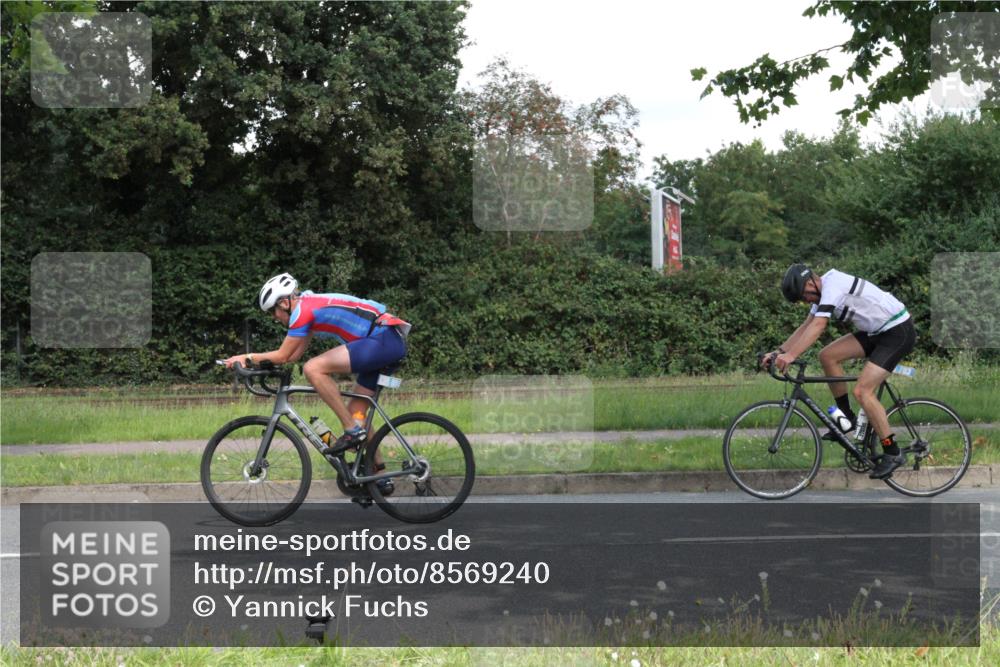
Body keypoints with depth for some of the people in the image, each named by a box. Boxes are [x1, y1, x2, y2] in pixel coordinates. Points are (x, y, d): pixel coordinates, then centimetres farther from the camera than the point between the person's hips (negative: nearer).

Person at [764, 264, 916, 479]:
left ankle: (892, 454, -7)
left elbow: (817, 326, -33)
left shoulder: (833, 285, -22)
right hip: (877, 331, 9)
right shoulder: (823, 290, 8)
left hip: (898, 332, -9)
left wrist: (791, 355, -39)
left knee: (862, 391, -16)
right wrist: (779, 351, 0)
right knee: (828, 355, -1)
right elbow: (806, 326, 10)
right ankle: (847, 417, 10)